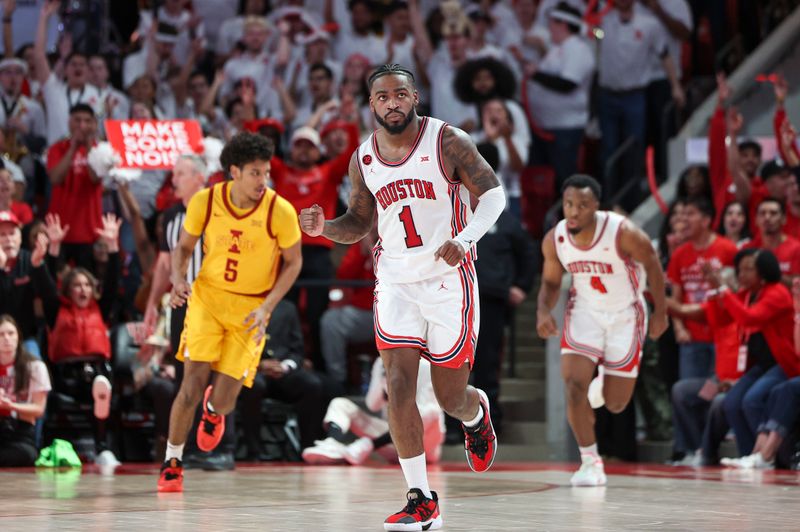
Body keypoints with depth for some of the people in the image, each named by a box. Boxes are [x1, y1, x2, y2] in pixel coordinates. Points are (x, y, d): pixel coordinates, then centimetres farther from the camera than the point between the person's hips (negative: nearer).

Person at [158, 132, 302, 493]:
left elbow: (293, 262, -2)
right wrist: (178, 279, -15)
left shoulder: (280, 212, -16)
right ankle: (172, 463, 7)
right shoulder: (204, 202, -11)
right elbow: (184, 247, 5)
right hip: (207, 297, 1)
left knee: (224, 401, -3)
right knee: (191, 386, -12)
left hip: (250, 310, -1)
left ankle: (213, 410, 37)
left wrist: (267, 307, -14)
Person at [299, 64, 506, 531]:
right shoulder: (364, 159, 4)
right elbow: (359, 224, 15)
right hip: (396, 282, 3)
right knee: (399, 387, -12)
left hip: (449, 280, -3)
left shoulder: (448, 141, -9)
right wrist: (326, 227, -7)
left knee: (451, 396, 4)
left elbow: (493, 193, -10)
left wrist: (465, 238, -28)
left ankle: (477, 415, 44)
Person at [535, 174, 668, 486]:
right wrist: (543, 311, -17)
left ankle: (605, 384, 40)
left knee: (615, 404, 1)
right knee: (574, 384, -19)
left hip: (624, 315, -2)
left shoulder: (623, 233, -26)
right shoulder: (554, 240, -14)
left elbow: (652, 265, -9)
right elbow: (551, 282, 3)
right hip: (584, 311, 2)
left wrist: (661, 313, -4)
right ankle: (590, 461, -4)